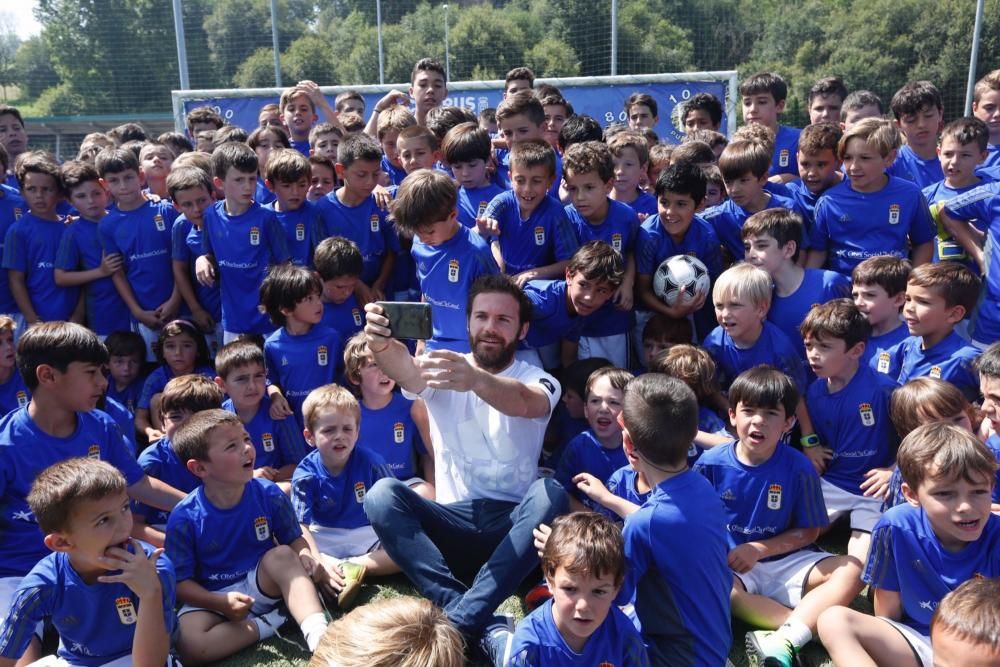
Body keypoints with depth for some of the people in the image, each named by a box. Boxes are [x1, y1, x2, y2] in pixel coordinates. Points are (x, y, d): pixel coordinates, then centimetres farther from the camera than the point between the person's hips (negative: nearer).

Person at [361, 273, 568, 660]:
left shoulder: (538, 381, 1)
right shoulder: (440, 371, 5)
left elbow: (525, 403, -26)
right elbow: (405, 371, -20)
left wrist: (476, 379, -48)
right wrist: (381, 345, -45)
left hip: (513, 528, -1)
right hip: (451, 522, 1)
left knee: (551, 494, -31)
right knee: (381, 494, -25)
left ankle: (457, 623, -33)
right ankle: (487, 627, -35)